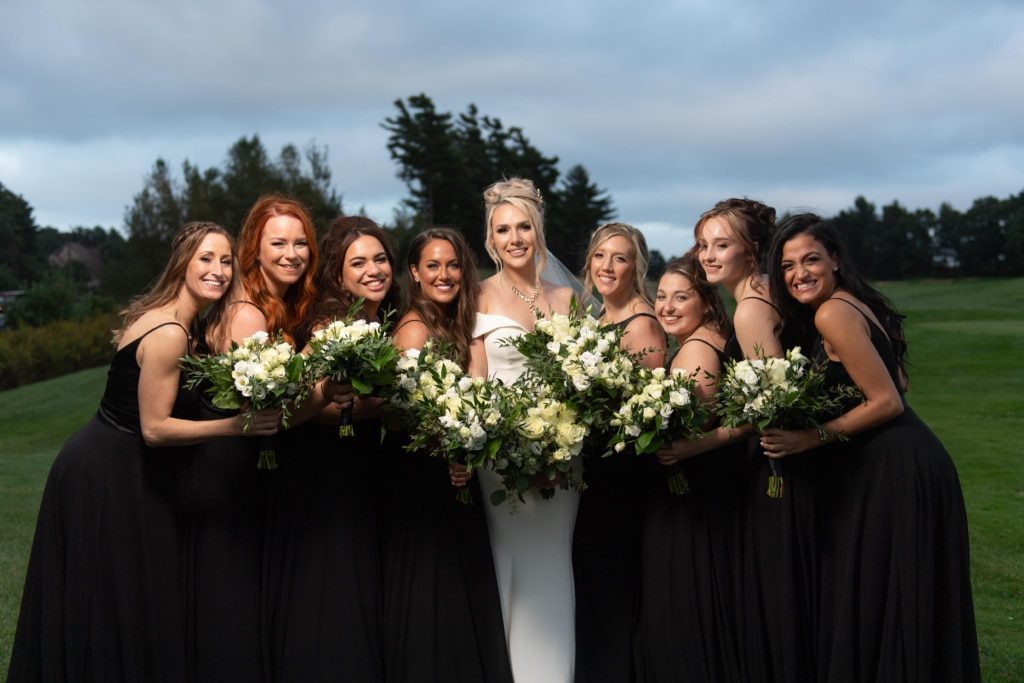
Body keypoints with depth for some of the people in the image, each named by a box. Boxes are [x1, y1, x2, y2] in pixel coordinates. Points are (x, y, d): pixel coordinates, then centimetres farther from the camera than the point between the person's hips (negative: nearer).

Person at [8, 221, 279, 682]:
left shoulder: (166, 317, 6)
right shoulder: (169, 334, -23)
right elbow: (154, 427, -22)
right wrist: (237, 425, -26)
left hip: (107, 467, 9)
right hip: (110, 481, -9)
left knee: (119, 601, 18)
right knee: (116, 607, 2)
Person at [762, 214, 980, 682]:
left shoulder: (832, 313, -15)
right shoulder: (854, 304, 13)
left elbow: (887, 401, -19)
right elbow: (896, 381, 20)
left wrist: (810, 439, -17)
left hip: (894, 471, -10)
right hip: (897, 465, 10)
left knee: (877, 600, -2)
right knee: (895, 601, 15)